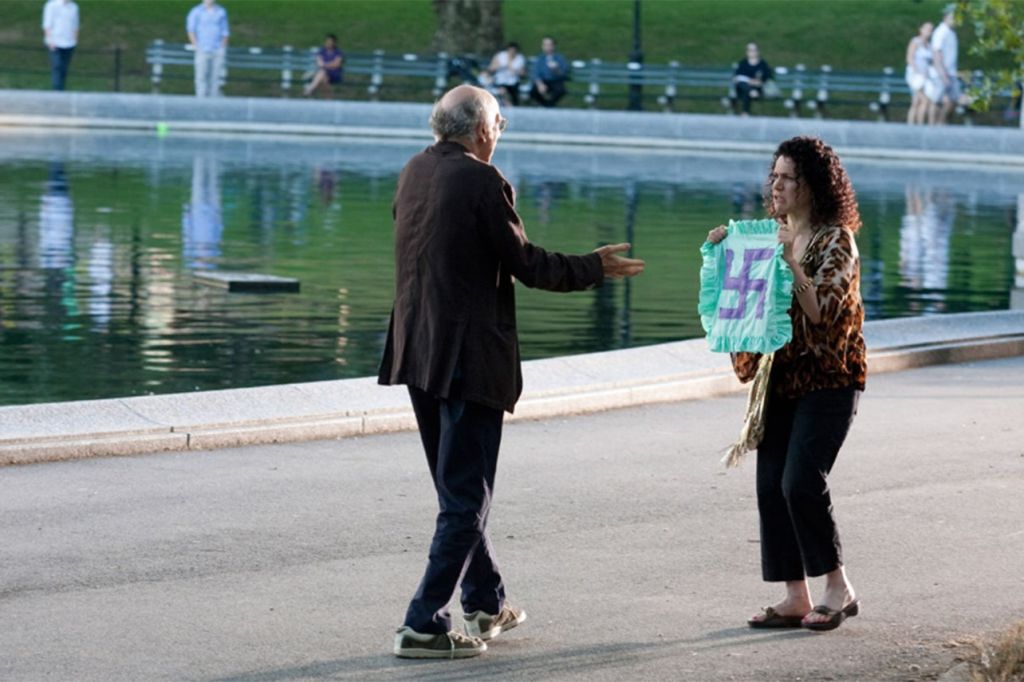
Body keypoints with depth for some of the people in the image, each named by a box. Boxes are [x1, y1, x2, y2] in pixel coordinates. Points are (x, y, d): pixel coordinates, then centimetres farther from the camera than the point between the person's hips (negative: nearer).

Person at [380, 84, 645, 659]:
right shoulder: (482, 181, -16)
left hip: (418, 353, 8)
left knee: (458, 487, 20)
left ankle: (487, 602, 33)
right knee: (466, 498, -2)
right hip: (469, 357, -8)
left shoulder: (415, 173, 7)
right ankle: (425, 625, -5)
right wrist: (596, 268, 2)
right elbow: (527, 265, -12)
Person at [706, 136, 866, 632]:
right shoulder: (771, 237, 13)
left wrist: (792, 262, -24)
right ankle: (795, 596, 6)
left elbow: (824, 312, -17)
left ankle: (838, 587, -2)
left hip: (827, 379, -7)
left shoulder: (835, 240, -7)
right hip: (779, 377, 7)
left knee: (802, 481, -16)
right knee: (771, 485, 1)